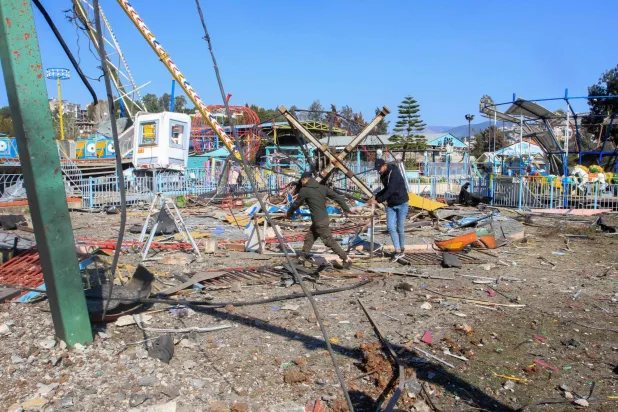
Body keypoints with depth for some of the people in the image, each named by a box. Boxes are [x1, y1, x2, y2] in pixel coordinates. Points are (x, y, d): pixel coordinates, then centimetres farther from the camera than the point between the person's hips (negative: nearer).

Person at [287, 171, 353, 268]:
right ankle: (302, 257, 27)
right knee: (309, 238, 18)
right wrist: (346, 209, 15)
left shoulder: (304, 190, -11)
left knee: (330, 242, 0)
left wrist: (289, 213, 19)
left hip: (319, 221, -8)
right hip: (324, 218, 8)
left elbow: (296, 203, 1)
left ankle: (347, 260, 6)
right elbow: (337, 197, 6)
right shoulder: (322, 187, 6)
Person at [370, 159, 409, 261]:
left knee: (400, 228, -1)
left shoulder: (394, 173, -20)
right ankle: (398, 251, 0)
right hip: (390, 205, 7)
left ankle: (402, 250, 18)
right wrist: (376, 196, 4)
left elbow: (390, 191, -27)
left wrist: (378, 200, -25)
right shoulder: (383, 176, 6)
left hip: (401, 204, -7)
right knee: (390, 227, -4)